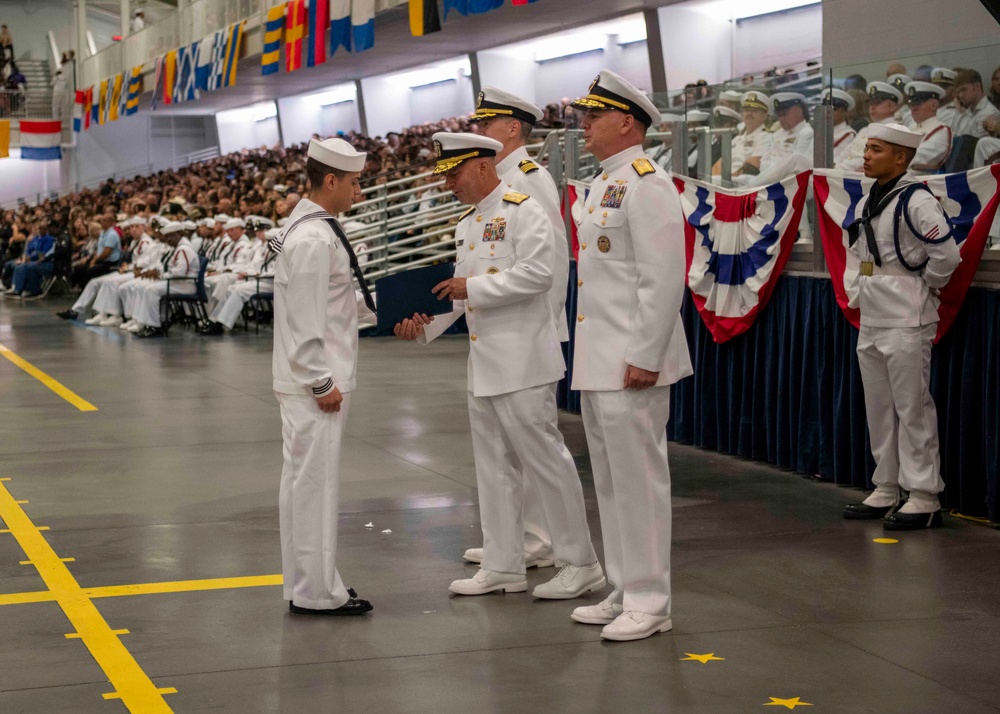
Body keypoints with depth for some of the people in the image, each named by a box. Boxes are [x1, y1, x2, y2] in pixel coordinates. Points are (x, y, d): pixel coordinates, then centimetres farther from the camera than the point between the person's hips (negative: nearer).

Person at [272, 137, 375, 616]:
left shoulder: (311, 228, 15)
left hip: (316, 378, 11)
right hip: (314, 382, -11)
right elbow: (305, 320, -21)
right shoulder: (313, 239, -18)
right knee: (314, 482, -5)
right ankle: (315, 593, 0)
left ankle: (310, 583, 22)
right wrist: (321, 383, -19)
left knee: (307, 481, 14)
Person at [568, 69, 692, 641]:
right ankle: (625, 593, 23)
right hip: (597, 363, 10)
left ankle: (650, 603, 3)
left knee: (639, 481, -4)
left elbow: (664, 280, -19)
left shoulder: (647, 185, -13)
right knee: (611, 483, 14)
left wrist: (644, 357, -21)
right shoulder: (605, 184, 17)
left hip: (630, 363, -10)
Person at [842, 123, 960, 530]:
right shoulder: (870, 202, 13)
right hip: (872, 322, 9)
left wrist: (922, 286, -5)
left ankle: (924, 499, 0)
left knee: (913, 409, -5)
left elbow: (946, 255, -18)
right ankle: (886, 491, 23)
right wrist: (857, 293, 13)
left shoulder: (915, 201, -14)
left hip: (906, 321, -9)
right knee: (879, 409, 14)